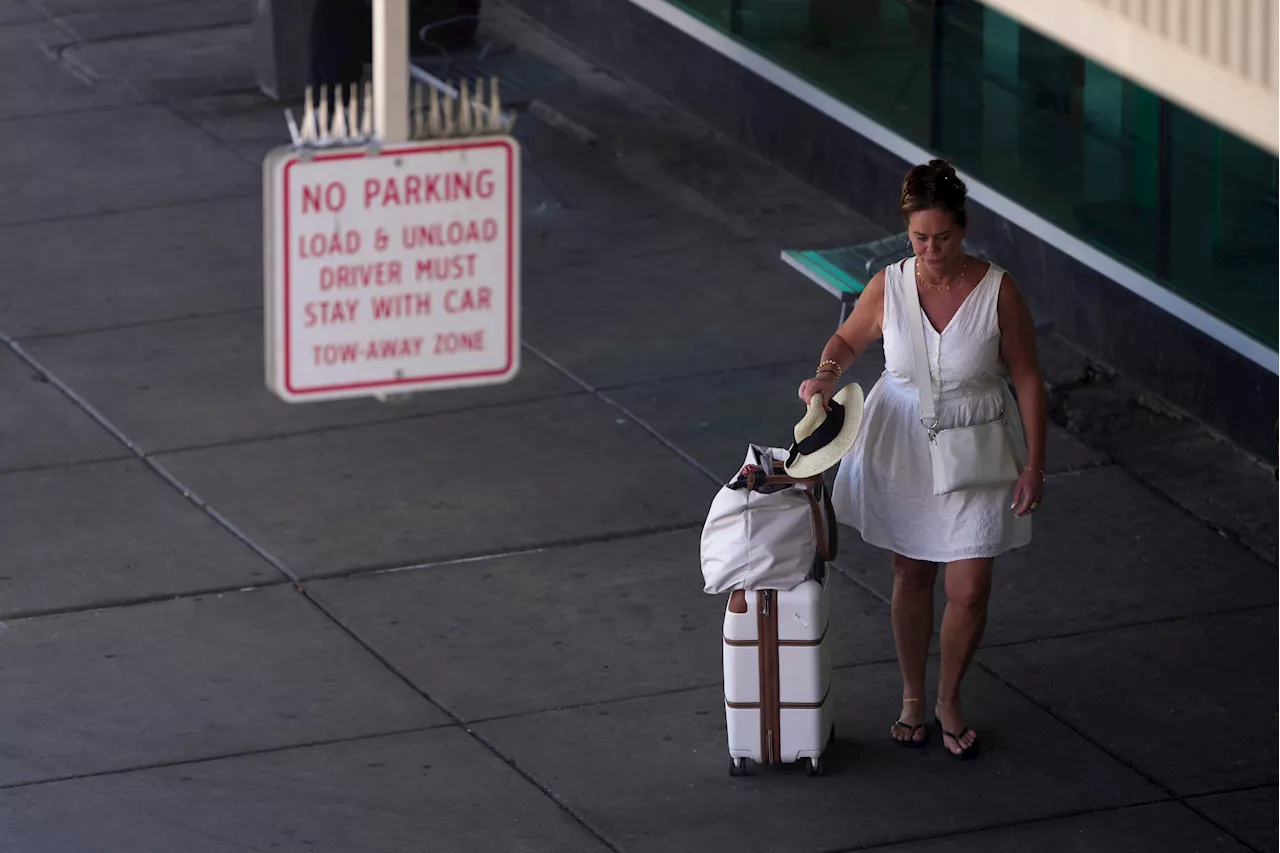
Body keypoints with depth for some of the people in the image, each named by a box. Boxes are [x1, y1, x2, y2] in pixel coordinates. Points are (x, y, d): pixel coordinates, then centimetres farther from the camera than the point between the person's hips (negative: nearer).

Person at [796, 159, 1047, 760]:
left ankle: (948, 701, 23)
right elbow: (849, 339, 7)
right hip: (901, 447, 2)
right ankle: (912, 698, 34)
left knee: (969, 590, -1)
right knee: (912, 576, 15)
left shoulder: (997, 291, -16)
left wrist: (1034, 464, -8)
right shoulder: (889, 286, -11)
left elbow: (1027, 379, -8)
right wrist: (828, 372, -15)